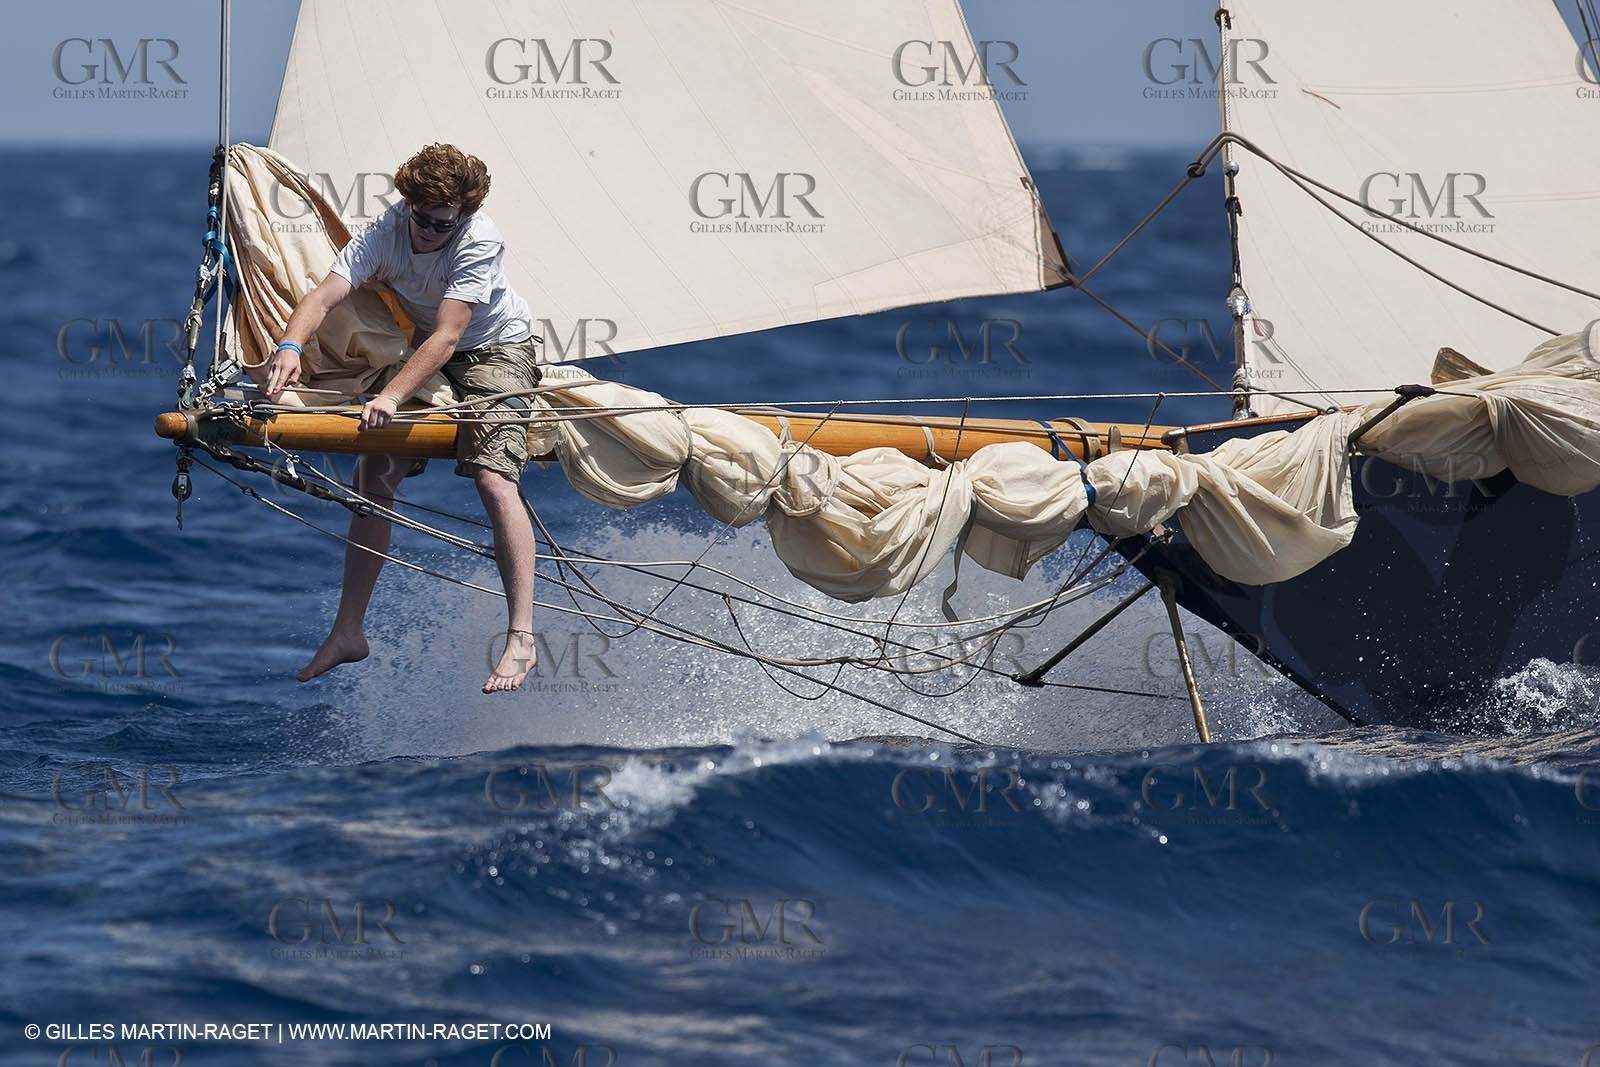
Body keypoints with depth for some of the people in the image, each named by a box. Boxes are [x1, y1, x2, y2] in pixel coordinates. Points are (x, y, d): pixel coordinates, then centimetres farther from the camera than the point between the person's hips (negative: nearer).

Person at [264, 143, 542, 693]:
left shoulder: (479, 241, -31)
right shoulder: (385, 231, -19)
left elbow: (447, 338, -37)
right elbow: (325, 294, -31)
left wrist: (391, 396, -48)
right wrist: (291, 345, -51)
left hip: (496, 347, -5)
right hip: (423, 348, 5)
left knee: (493, 478, -24)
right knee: (373, 473, -4)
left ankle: (521, 638, -24)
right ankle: (348, 631, 6)